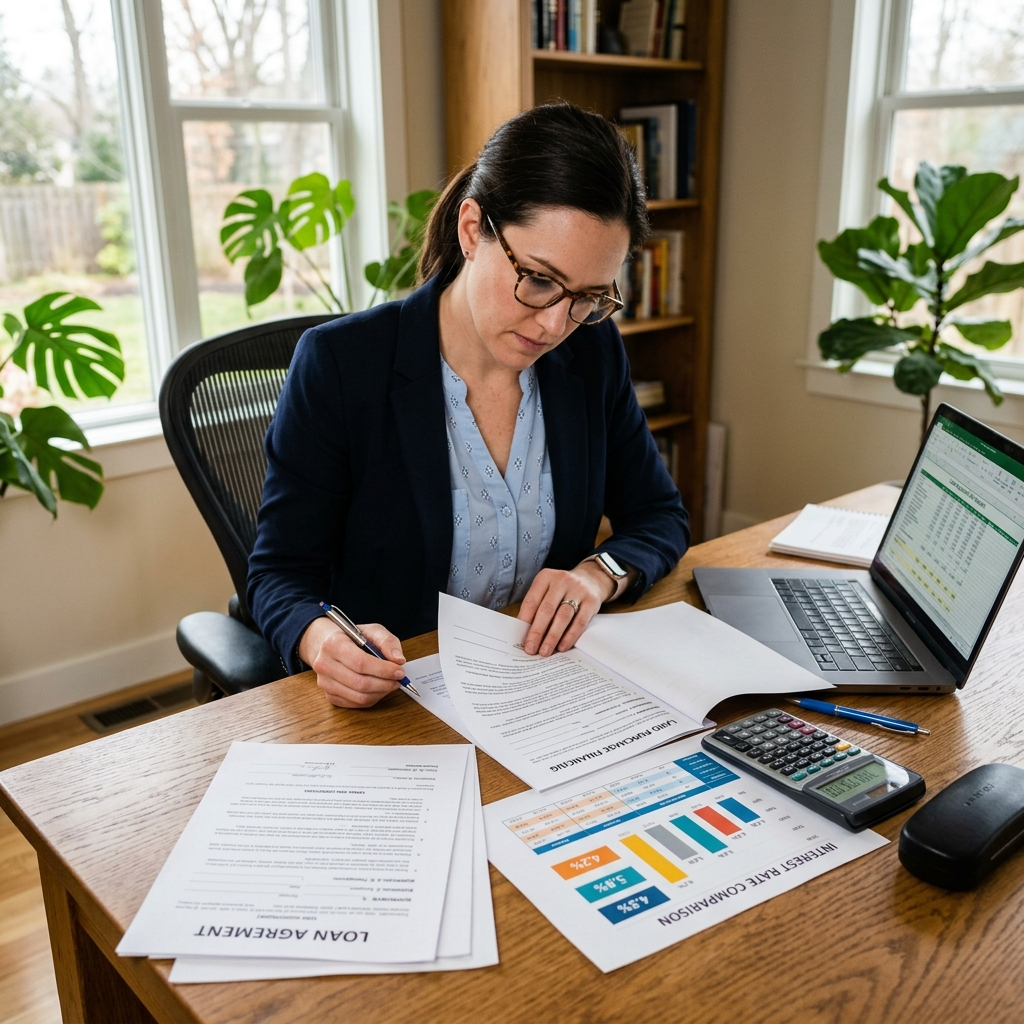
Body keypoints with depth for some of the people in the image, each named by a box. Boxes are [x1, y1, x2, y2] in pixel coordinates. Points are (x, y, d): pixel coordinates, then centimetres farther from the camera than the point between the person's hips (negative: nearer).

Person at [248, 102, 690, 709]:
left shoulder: (593, 352, 0)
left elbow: (660, 518, 9)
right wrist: (322, 638, -30)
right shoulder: (340, 363, -13)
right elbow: (283, 574, -8)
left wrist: (599, 573, -12)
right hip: (391, 699, -1)